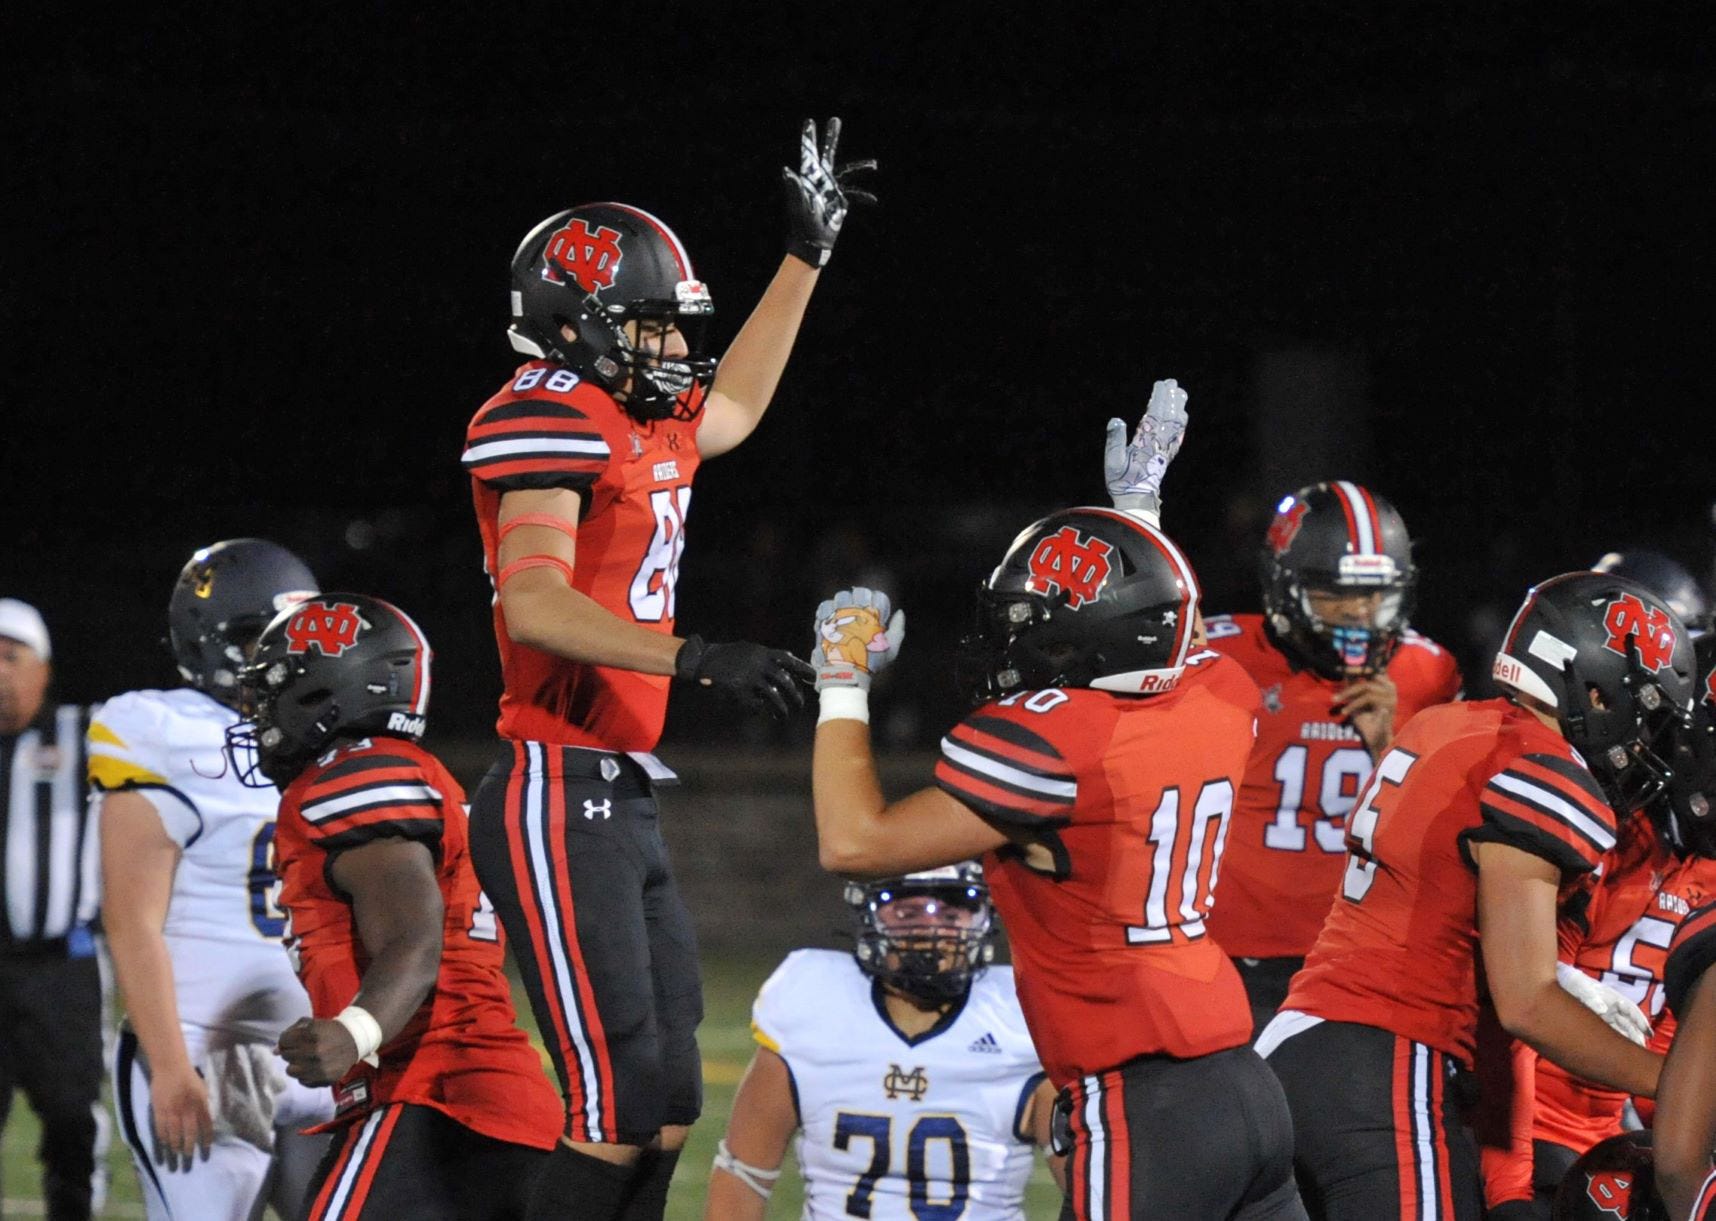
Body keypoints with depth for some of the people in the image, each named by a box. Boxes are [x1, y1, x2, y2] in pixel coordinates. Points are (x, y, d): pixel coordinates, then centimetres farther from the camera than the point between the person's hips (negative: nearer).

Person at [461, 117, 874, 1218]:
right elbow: (537, 605, -27)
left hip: (623, 799, 10)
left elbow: (732, 410, 41)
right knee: (621, 1106, -13)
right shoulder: (548, 423, -13)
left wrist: (806, 258, 42)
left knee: (665, 1108, 10)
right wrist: (698, 659, -34)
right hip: (560, 803, -10)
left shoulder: (648, 426, 16)